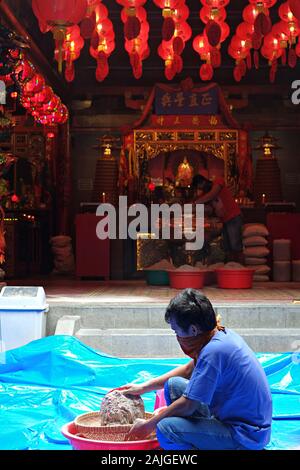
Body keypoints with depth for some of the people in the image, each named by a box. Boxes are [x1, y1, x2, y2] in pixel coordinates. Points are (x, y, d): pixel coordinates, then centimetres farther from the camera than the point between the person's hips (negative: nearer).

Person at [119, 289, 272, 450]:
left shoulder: (213, 352, -25)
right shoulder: (222, 334, 4)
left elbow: (187, 405, -19)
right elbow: (189, 370, 20)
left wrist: (148, 426, -5)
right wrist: (144, 387, 22)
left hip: (247, 437, -10)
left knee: (165, 429, -25)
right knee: (174, 384, 12)